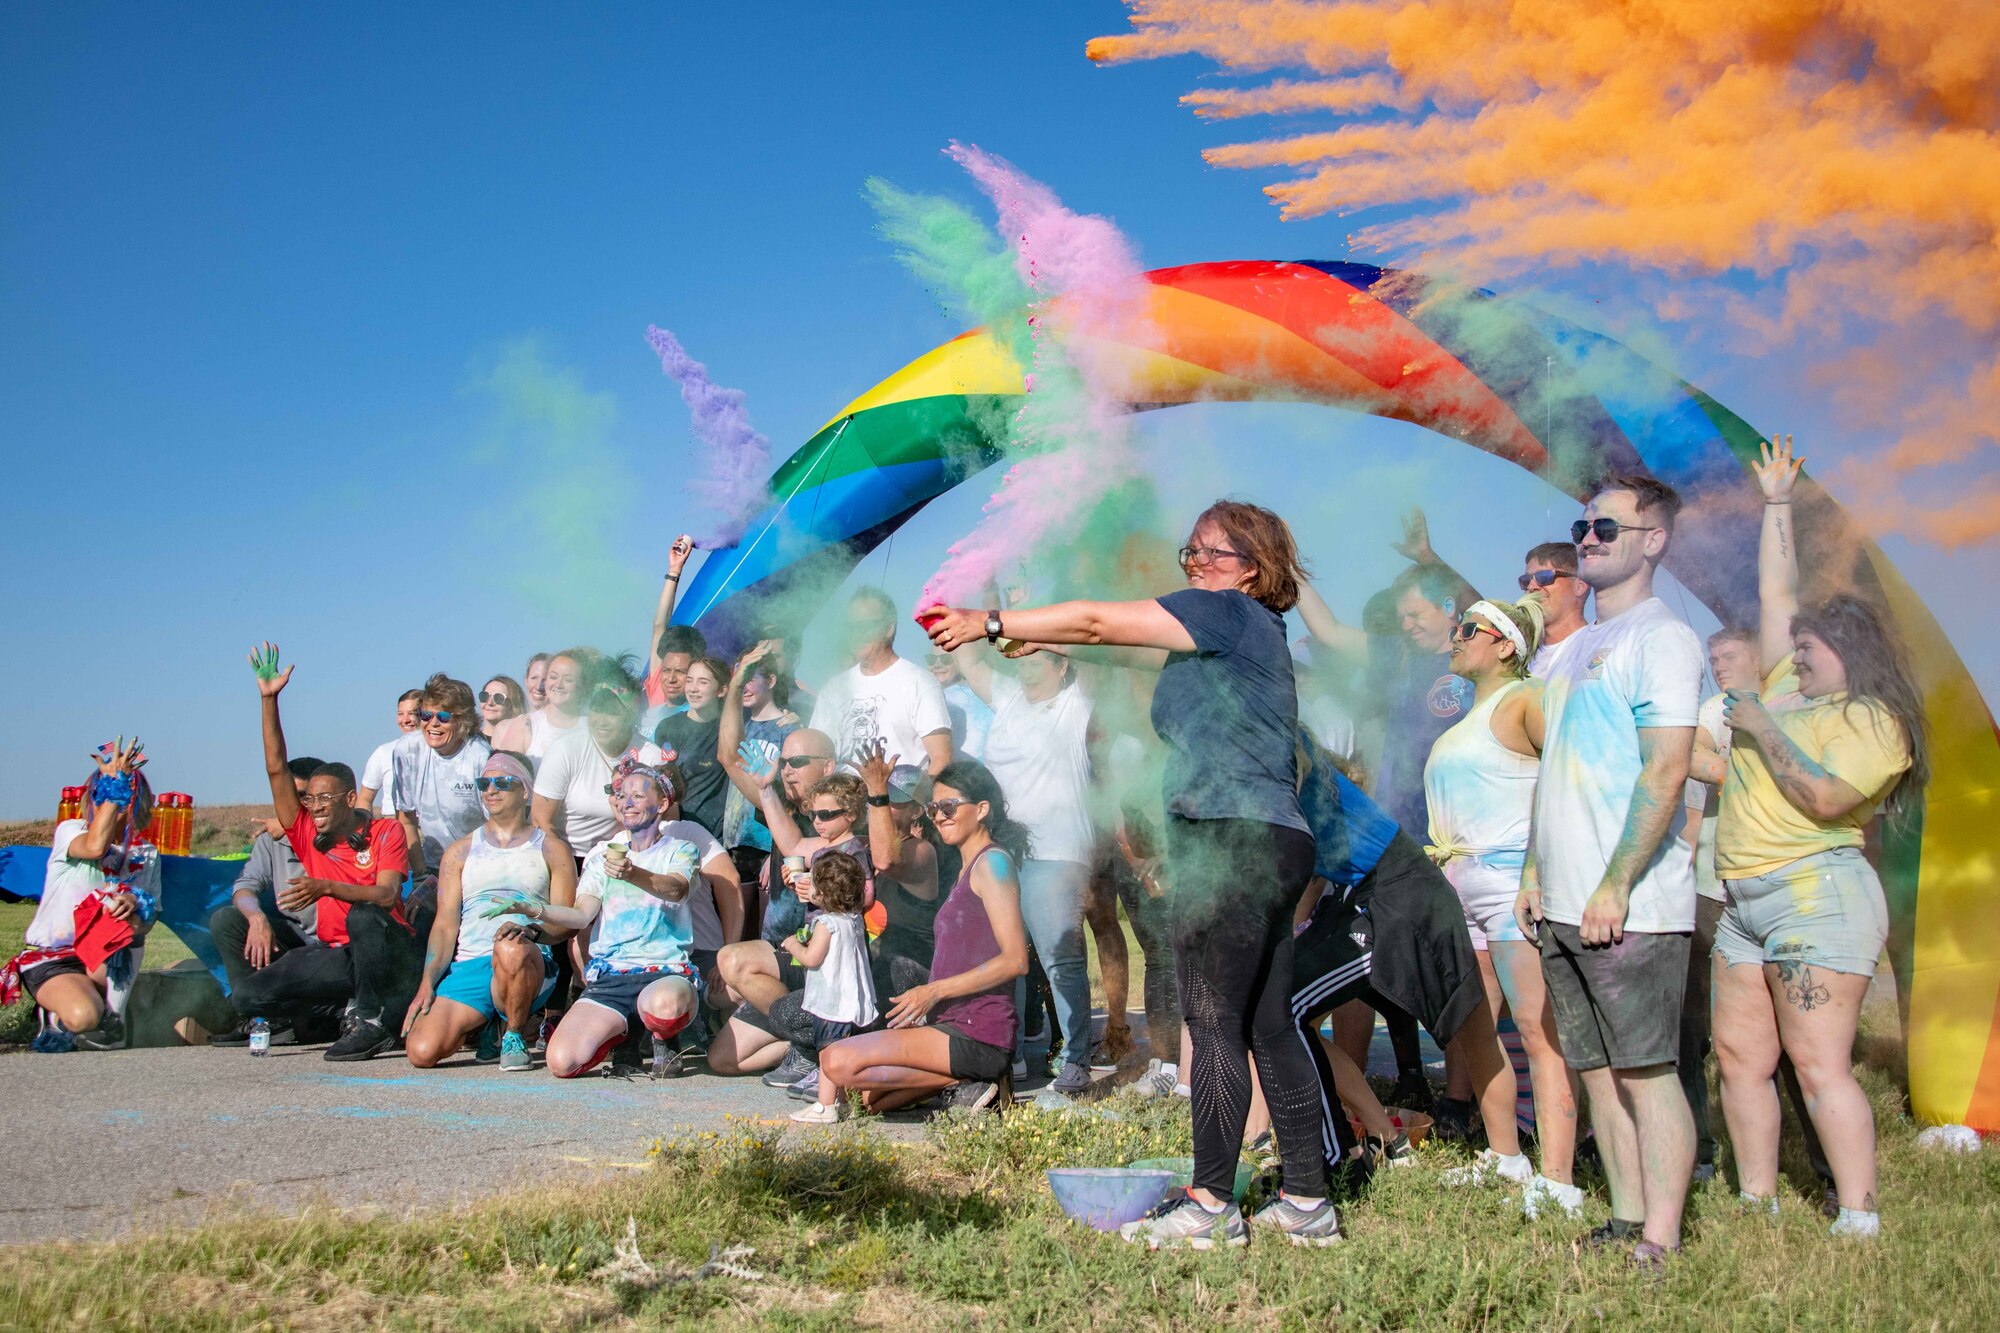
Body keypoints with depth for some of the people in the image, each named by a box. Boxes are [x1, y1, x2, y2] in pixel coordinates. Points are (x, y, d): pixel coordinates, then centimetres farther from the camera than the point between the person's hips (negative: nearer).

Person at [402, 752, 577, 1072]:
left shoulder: (551, 850, 12)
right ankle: (479, 1025, 13)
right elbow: (445, 925, 10)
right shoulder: (459, 852, 19)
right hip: (468, 967, 2)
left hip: (531, 964, -2)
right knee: (422, 1052, -23)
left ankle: (515, 1036, -11)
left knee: (512, 950, -41)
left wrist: (530, 929, -19)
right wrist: (427, 984, -4)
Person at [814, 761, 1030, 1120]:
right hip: (953, 1024, 10)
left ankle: (964, 1081, -10)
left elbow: (1015, 960, -18)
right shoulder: (967, 870, 21)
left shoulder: (992, 862, -10)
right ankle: (974, 1079, 4)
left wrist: (935, 990, -18)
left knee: (838, 1063, -19)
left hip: (977, 1035, -10)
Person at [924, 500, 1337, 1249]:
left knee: (1214, 1023, -7)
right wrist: (1043, 639, 17)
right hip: (1265, 846, 10)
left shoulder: (1229, 612, -4)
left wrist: (988, 622, 1)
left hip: (1237, 840, -10)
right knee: (1269, 1029, 9)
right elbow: (1114, 639, 26)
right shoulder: (1229, 632, 23)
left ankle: (1210, 1205, -4)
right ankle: (1307, 1202, 13)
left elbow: (1097, 621, -4)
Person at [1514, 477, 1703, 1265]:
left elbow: (1665, 772, -15)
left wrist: (1615, 886, -19)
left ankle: (1661, 1244, 1)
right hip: (1563, 906, 8)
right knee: (1596, 1069, 11)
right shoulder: (1571, 650, 19)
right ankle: (1626, 1221, 20)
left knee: (1645, 1072, -5)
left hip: (1630, 907, -8)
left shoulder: (1660, 639, -7)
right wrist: (1534, 873, 16)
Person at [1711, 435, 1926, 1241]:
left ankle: (1860, 1226, -9)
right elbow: (1776, 592, 24)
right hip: (1744, 902, 8)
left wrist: (1761, 729, -11)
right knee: (1740, 1056, 4)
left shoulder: (1872, 721, -5)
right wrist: (1778, 502, 28)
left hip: (1816, 895, -8)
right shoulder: (1785, 688, 17)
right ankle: (1758, 1206, 10)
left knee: (1819, 1064, -12)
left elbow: (1822, 795, -20)